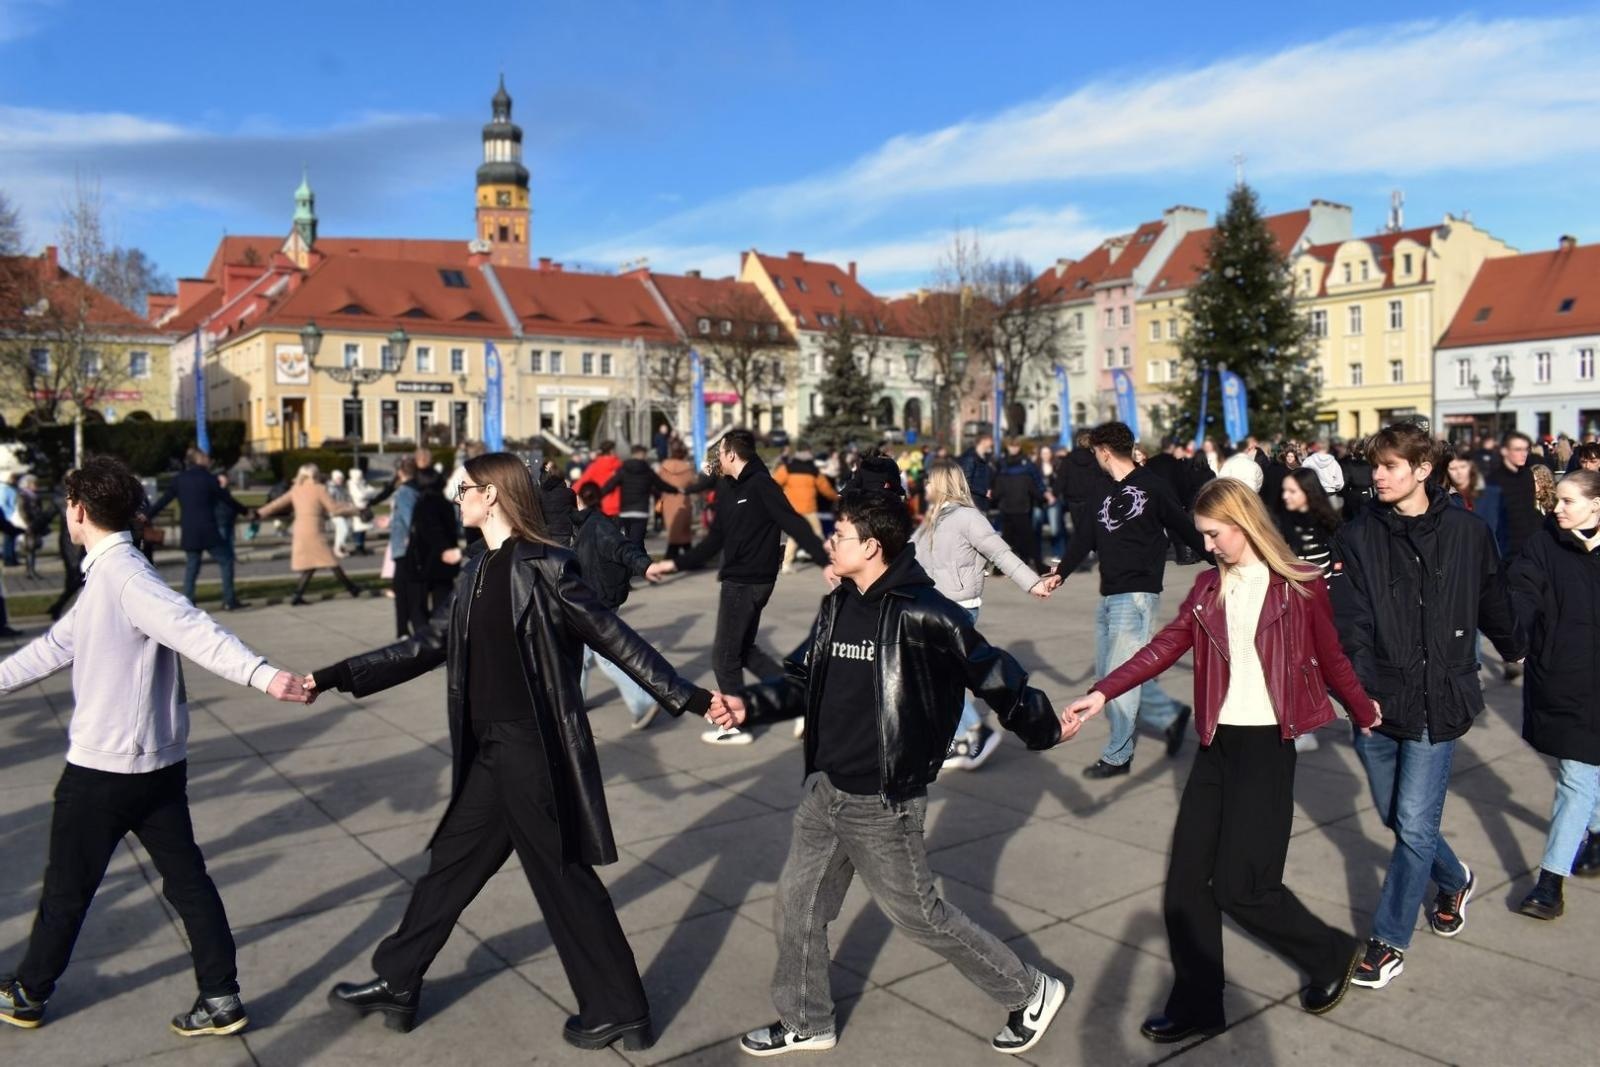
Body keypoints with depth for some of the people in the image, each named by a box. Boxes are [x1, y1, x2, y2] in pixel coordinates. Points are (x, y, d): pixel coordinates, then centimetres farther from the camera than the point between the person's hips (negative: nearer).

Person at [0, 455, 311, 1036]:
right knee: (186, 878, 9)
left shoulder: (123, 575, -20)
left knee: (67, 885, 14)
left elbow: (195, 630, -34)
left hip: (104, 767, -8)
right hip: (155, 763, 8)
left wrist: (261, 674, -46)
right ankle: (221, 997, 15)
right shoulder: (107, 575, 10)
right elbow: (58, 644, 21)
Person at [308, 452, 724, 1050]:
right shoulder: (477, 573, 10)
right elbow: (429, 645, 14)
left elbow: (614, 639, -15)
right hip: (492, 750, 8)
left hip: (535, 751, -8)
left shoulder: (543, 567, -15)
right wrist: (334, 678, 14)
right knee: (449, 863, 20)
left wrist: (688, 699, -19)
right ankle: (396, 985, 40)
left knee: (563, 879, 3)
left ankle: (620, 1012, 20)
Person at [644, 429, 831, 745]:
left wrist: (825, 563, -29)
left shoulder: (761, 485, -16)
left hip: (746, 582, -9)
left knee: (725, 655, 3)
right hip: (740, 580, 9)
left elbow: (795, 525, -23)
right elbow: (714, 541, 15)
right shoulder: (729, 489, 11)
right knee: (744, 650, 18)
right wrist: (672, 564, 13)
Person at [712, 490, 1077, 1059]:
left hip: (882, 803, -7)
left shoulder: (923, 613, -21)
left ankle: (1032, 993, 28)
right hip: (824, 790, 7)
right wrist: (748, 706, -7)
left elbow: (994, 676, -12)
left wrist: (1045, 729, -2)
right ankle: (806, 1022, 36)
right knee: (798, 901, 14)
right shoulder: (836, 607, 3)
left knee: (921, 915, 7)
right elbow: (804, 682, 8)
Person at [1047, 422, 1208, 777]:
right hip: (1109, 597, 8)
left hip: (1137, 594, -8)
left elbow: (1186, 529, -5)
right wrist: (1061, 573, 9)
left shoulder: (1152, 487, -8)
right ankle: (1170, 715, 28)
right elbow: (1086, 537, 17)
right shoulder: (1109, 494, 15)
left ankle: (1118, 756, 8)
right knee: (1107, 672, 11)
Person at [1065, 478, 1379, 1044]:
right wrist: (1103, 692, -11)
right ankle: (1196, 1005, 20)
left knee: (1240, 887, -3)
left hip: (1266, 747, -5)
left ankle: (1334, 955, 25)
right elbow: (1165, 646, -1)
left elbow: (1331, 660, 5)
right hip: (1216, 745, 5)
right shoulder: (1209, 588, 7)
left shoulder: (1300, 584, -5)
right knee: (1186, 881, 5)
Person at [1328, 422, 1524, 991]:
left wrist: (1518, 653, 27)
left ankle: (1390, 939, 12)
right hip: (1378, 703, 2)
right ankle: (1453, 880, 46)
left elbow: (1494, 603, 13)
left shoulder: (1467, 532, -2)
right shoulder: (1356, 537, -3)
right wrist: (1362, 693, -22)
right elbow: (1349, 624, -11)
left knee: (1414, 825, -4)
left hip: (1438, 702, -2)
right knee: (1395, 816, 16)